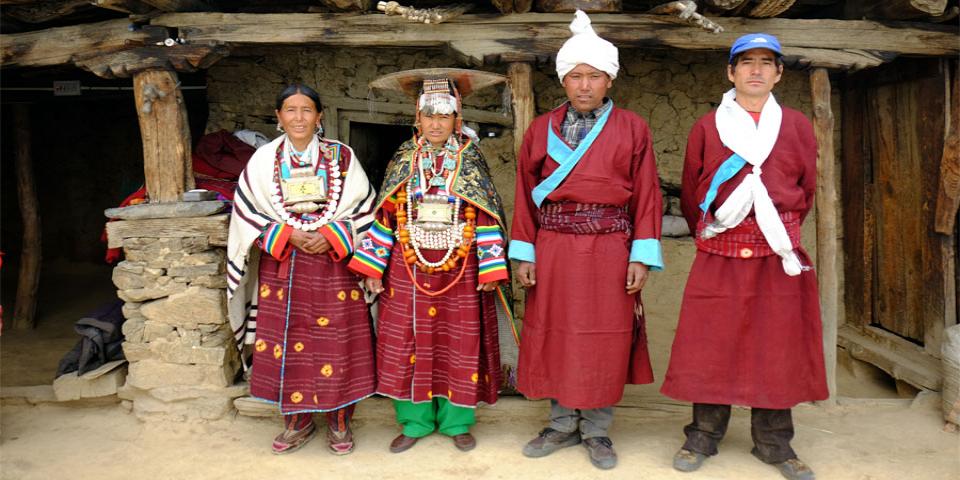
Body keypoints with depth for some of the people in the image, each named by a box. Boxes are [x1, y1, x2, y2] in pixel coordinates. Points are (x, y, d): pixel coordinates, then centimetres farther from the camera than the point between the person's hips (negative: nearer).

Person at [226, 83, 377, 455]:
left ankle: (339, 422, 18)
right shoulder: (264, 159, 3)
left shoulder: (342, 157, 1)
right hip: (282, 267, 1)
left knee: (336, 344, 1)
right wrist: (288, 235, -11)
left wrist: (332, 236, -13)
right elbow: (248, 213, 3)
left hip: (334, 266, -1)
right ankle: (298, 422, 22)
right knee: (287, 344, 5)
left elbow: (363, 208, 0)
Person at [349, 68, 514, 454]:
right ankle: (415, 421, 20)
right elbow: (385, 215, 6)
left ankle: (457, 421, 22)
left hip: (459, 268, -1)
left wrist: (490, 269, -6)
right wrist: (373, 267, 2)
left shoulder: (470, 159, 1)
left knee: (459, 343, 6)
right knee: (408, 342, 5)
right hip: (408, 268, 2)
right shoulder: (404, 159, 5)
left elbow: (486, 217, -1)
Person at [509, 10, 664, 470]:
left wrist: (642, 255, -7)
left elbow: (647, 195, -1)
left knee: (605, 339, 4)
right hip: (554, 248, 2)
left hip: (610, 249, -1)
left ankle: (597, 430, 20)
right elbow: (526, 194, 6)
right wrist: (525, 253, 0)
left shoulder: (632, 128, 2)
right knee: (554, 334, 7)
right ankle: (563, 424, 24)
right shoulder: (542, 128, 7)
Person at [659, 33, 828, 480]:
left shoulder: (797, 126, 7)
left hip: (779, 254, 1)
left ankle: (774, 442, 20)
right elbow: (690, 194, 12)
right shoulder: (707, 127, 4)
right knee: (711, 344, 2)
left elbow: (806, 190, 16)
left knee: (777, 345, 6)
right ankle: (703, 436, 16)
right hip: (720, 253, -1)